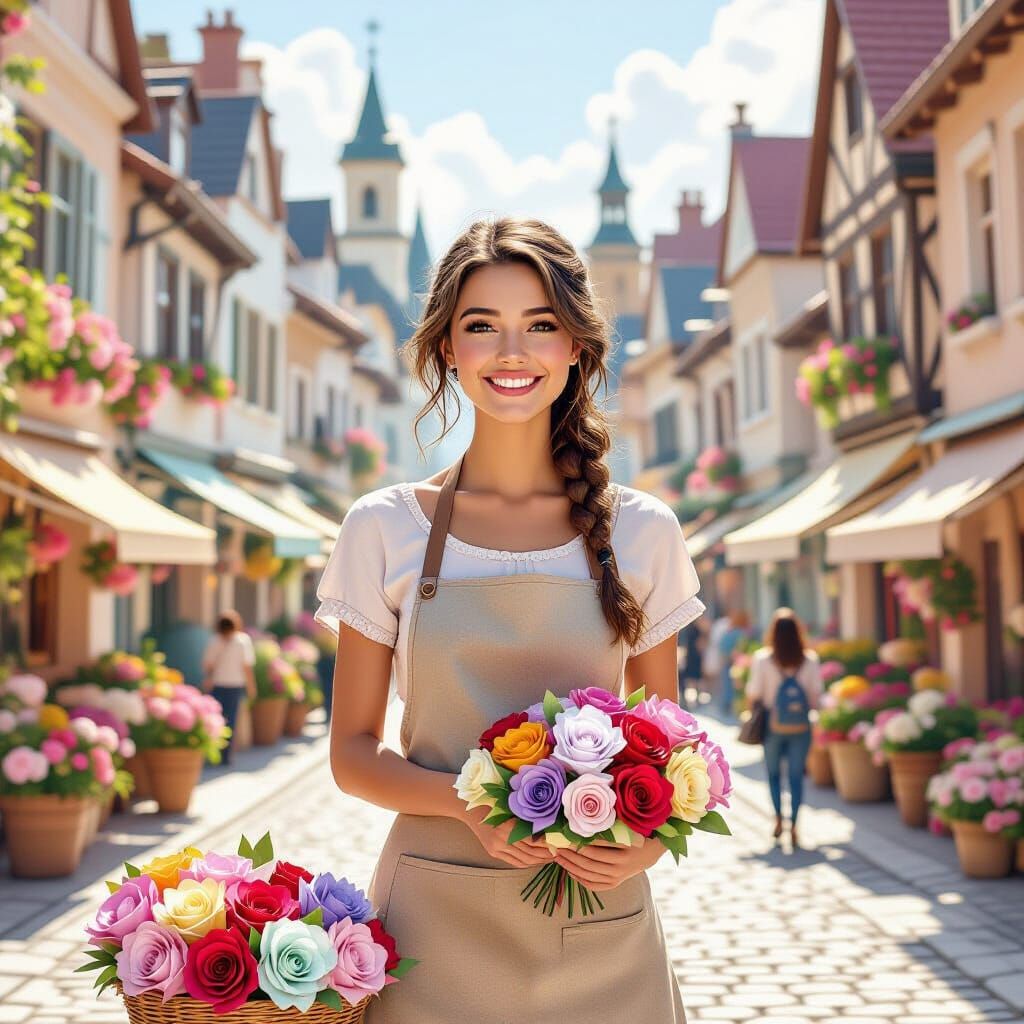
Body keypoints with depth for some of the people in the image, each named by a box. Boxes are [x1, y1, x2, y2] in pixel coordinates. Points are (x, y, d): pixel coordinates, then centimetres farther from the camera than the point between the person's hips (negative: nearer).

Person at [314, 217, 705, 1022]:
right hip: (437, 925, 0)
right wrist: (468, 803, -16)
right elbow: (354, 753, 2)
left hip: (596, 926, 1)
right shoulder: (385, 529, -1)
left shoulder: (641, 532, 1)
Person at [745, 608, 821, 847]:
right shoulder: (810, 660, -6)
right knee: (796, 776, 7)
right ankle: (793, 826, 2)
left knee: (774, 773, 18)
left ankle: (778, 819, 11)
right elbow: (815, 697, -3)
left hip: (773, 727, -1)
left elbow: (753, 695, -8)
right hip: (801, 728, 1)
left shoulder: (762, 659, -11)